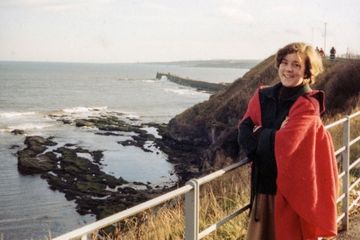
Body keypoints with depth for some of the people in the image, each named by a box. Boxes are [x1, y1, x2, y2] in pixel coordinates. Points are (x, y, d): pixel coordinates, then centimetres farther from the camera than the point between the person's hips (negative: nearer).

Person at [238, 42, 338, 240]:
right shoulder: (263, 96, 6)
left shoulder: (307, 105, -12)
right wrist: (273, 136, -17)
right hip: (264, 184, 5)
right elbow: (243, 133, -1)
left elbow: (285, 144, -21)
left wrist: (260, 134, -5)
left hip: (291, 186, -5)